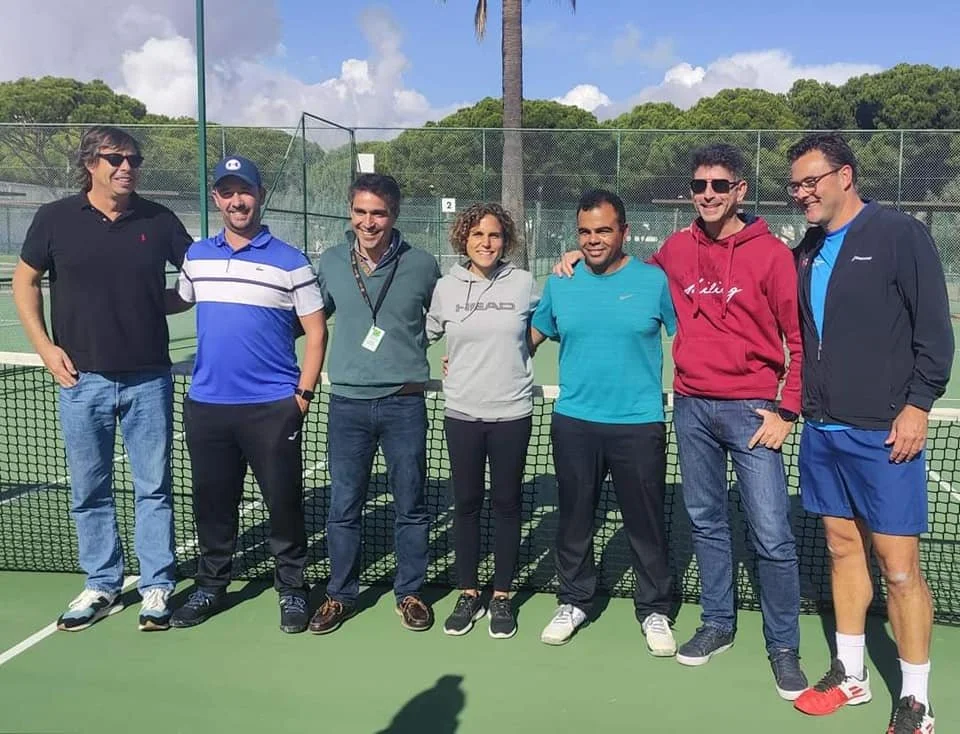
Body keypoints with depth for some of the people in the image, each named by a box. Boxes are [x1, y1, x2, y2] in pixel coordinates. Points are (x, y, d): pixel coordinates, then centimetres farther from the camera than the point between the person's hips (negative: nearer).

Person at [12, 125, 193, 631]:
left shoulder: (159, 220, 1)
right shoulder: (55, 219, 1)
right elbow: (25, 281, 9)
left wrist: (161, 302, -6)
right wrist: (44, 346, 1)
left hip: (148, 379, 0)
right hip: (82, 378, 1)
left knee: (153, 486, 5)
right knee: (88, 490, 10)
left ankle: (157, 587, 17)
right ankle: (101, 585, 25)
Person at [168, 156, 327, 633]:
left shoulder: (290, 262, -3)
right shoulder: (196, 256, 9)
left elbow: (316, 331, -2)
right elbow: (178, 300, 25)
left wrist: (304, 392, -8)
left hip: (272, 407, -4)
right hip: (205, 404, 4)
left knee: (283, 501, 3)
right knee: (211, 502, 13)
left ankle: (291, 588, 20)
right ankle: (211, 586, 30)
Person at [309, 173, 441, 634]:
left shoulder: (422, 265, -3)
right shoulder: (330, 263, 3)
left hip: (404, 403, -1)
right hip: (347, 403, 2)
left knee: (410, 506, 9)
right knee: (343, 507, 9)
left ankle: (409, 592, 27)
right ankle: (341, 595, 27)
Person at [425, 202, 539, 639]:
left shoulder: (523, 283, -1)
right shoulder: (445, 287, 2)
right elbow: (423, 335, 15)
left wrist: (513, 355, 6)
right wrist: (463, 362, 9)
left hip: (512, 414, -1)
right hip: (462, 414, 1)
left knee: (506, 504, 7)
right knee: (466, 504, 9)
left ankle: (502, 597, 22)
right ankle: (468, 594, 24)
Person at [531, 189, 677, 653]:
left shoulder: (654, 281, -3)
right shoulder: (559, 285, 5)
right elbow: (529, 337, 16)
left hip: (639, 425, -2)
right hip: (573, 423, 3)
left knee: (646, 524, 8)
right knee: (574, 520, 14)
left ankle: (654, 610, 26)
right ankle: (574, 601, 32)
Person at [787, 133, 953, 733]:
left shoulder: (901, 235, -6)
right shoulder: (807, 251, 12)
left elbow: (935, 329, -8)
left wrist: (918, 404, -13)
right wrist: (804, 402, 13)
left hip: (884, 433, -6)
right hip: (822, 430, 6)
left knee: (899, 565, -2)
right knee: (843, 548, 14)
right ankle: (850, 674, 27)